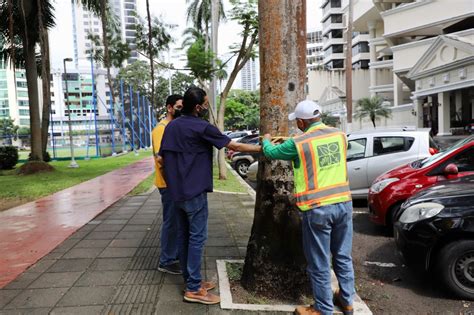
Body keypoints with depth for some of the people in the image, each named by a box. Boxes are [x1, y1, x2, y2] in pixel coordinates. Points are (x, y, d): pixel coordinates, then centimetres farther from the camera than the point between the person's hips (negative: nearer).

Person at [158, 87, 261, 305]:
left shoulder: (171, 126, 9)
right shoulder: (202, 127, -14)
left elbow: (161, 158, 12)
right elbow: (235, 146, -10)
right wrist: (262, 148, 0)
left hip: (176, 191, 8)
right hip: (194, 191, -8)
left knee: (184, 236, 13)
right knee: (197, 238, -2)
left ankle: (190, 280, 24)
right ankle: (193, 289, 4)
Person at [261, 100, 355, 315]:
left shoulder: (299, 143, -11)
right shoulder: (340, 136, 5)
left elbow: (271, 153, 5)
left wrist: (266, 140, 29)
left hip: (317, 209, -6)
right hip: (343, 203, 6)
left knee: (319, 263, 8)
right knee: (343, 257, 20)